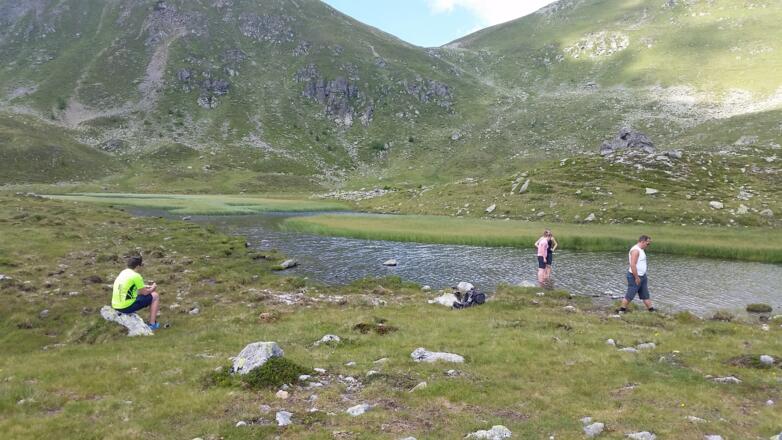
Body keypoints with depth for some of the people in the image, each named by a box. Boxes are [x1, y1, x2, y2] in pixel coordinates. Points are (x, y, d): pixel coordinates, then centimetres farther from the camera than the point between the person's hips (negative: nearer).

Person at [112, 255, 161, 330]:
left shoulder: (123, 272, 11)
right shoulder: (136, 276, -13)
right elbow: (145, 292, -5)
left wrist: (147, 287, 23)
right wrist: (153, 288, 16)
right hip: (127, 307, -8)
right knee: (155, 296, 4)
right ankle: (152, 324, 3)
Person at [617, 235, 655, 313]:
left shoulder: (641, 250, 13)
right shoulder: (635, 250, -19)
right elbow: (632, 265, -26)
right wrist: (636, 278, -23)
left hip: (642, 276, 10)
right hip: (635, 277, -10)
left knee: (645, 295, 14)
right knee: (630, 296, -3)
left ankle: (651, 310, 20)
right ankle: (621, 310, 6)